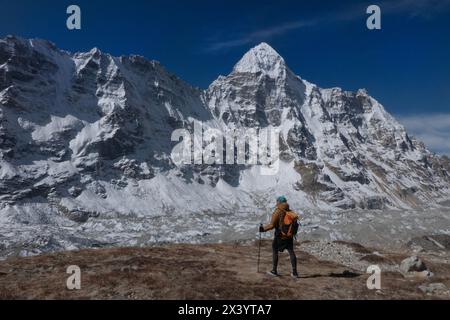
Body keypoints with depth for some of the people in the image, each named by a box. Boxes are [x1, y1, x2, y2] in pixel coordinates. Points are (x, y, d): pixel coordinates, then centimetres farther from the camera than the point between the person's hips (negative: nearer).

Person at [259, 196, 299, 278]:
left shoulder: (277, 212, -15)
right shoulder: (290, 212, 3)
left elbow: (272, 225, -18)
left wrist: (263, 229, -7)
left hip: (280, 236, -5)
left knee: (275, 251, 11)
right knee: (291, 252, 10)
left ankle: (274, 271, 15)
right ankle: (294, 272, 8)